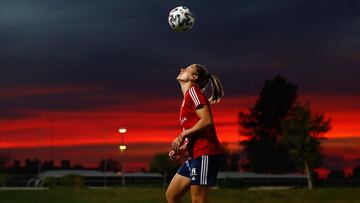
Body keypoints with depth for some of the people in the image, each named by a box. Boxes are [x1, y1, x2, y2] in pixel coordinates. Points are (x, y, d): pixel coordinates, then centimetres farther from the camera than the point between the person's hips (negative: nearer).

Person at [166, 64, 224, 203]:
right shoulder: (188, 97, 23)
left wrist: (182, 136, -13)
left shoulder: (193, 91, -5)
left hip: (205, 154, -10)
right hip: (195, 155, 10)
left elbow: (207, 120, -18)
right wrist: (180, 150, 11)